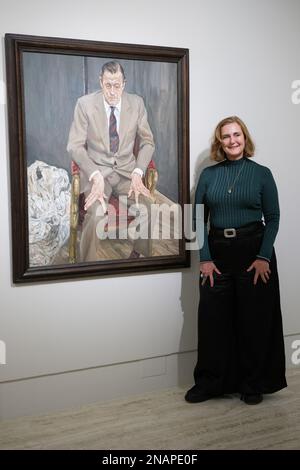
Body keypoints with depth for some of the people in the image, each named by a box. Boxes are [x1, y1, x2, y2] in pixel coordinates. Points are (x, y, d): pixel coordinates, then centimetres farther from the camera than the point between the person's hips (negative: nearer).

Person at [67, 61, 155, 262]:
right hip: (96, 168, -2)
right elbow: (75, 146, -5)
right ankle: (88, 265, -10)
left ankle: (139, 255, -1)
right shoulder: (85, 104, -6)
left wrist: (137, 173, -10)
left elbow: (147, 142, 8)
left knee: (146, 208, -25)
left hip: (127, 169, 2)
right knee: (95, 212, -31)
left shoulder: (137, 103, 0)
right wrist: (95, 175, -20)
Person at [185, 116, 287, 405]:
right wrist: (205, 258, -6)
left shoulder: (262, 174, 1)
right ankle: (209, 383, 18)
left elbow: (273, 217, -1)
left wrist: (264, 257, -11)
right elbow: (199, 218, 3)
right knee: (212, 319, 3)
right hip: (217, 252, 2)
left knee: (254, 321, 5)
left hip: (254, 251, -1)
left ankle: (253, 384, 21)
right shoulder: (208, 175, 5)